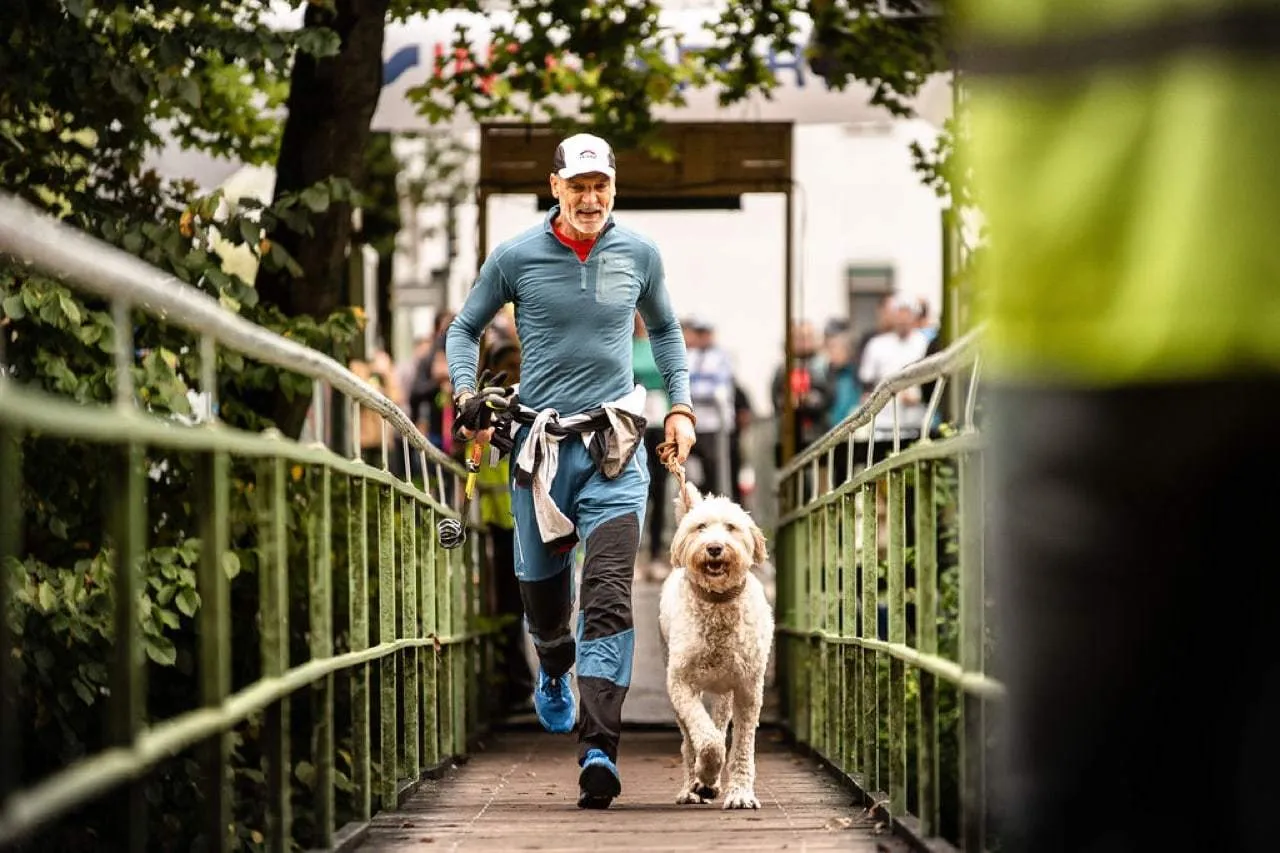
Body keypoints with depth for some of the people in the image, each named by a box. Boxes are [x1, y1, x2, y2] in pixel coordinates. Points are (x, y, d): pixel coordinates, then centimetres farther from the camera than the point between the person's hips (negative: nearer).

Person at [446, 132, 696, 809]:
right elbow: (465, 327, 13)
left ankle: (598, 747, -20)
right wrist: (465, 394, -4)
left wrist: (680, 406, 13)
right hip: (540, 441, 1)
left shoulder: (638, 254, 5)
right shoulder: (516, 257, 0)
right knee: (541, 582, 14)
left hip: (616, 448, -1)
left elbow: (664, 330, 22)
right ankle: (555, 668, 50)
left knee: (609, 595, -14)